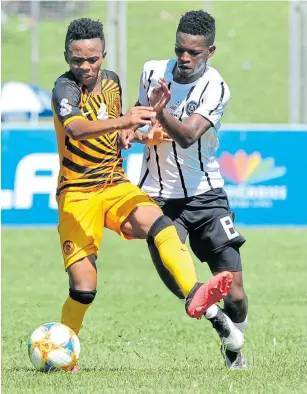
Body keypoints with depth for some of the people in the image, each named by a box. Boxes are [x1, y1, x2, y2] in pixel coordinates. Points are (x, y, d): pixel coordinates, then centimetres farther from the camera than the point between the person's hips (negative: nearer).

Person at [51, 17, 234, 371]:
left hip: (115, 185, 4)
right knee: (83, 287, -12)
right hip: (77, 194, -4)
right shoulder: (65, 88, -13)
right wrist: (122, 121, -50)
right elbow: (76, 129, -35)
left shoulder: (111, 80, 8)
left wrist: (129, 133, 5)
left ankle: (194, 295, -51)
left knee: (158, 223, -28)